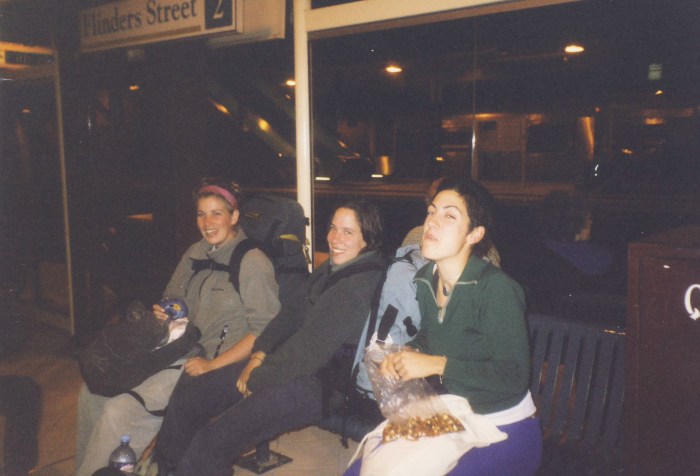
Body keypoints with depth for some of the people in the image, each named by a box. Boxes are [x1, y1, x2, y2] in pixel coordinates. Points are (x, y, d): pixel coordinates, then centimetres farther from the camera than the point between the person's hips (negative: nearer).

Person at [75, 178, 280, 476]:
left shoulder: (252, 263, -13)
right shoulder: (195, 254, 11)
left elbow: (265, 331, -17)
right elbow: (172, 299, 25)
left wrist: (212, 365, -18)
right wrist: (163, 313, 1)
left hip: (217, 365, -8)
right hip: (177, 350, 8)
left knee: (120, 411, -19)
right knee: (93, 389, -1)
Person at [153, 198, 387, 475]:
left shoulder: (362, 285, -21)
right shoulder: (331, 269, 9)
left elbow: (312, 350, -22)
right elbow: (292, 314, 15)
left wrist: (257, 380, -11)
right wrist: (259, 354, 0)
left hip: (322, 383, -9)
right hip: (291, 364, 10)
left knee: (210, 441, -20)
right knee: (184, 399, 9)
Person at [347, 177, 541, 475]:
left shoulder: (496, 289, -22)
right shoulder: (425, 279, 1)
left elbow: (515, 377, -23)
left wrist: (438, 365, -23)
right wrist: (403, 356, -4)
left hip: (506, 433, -6)